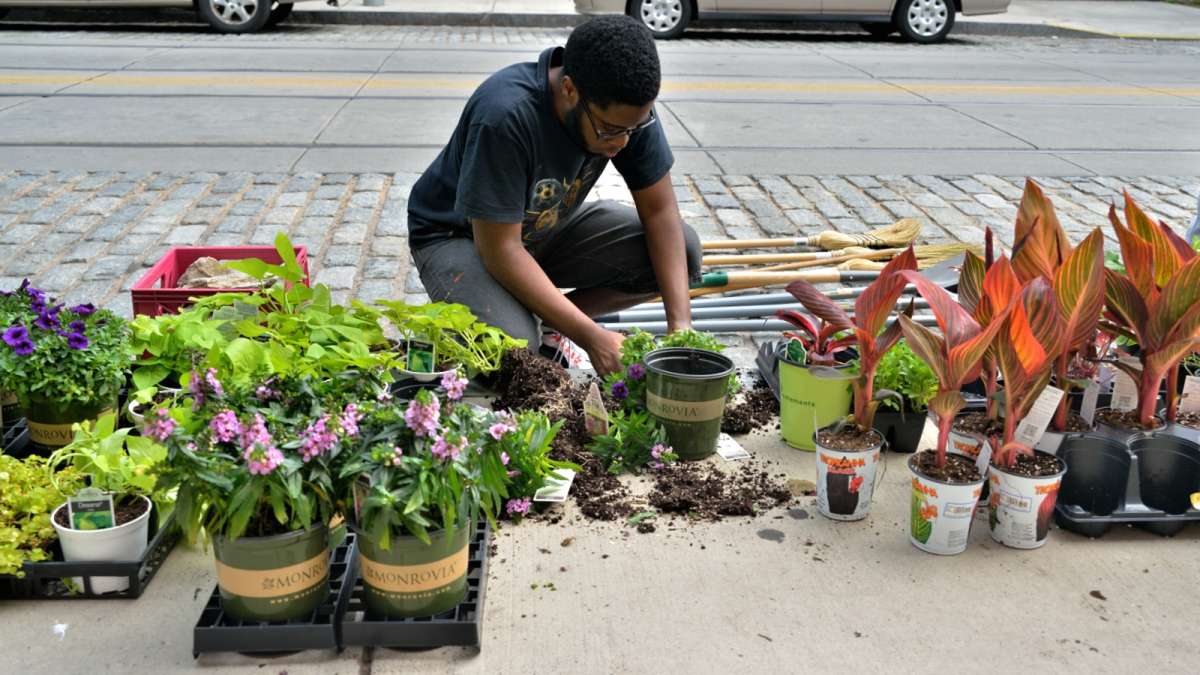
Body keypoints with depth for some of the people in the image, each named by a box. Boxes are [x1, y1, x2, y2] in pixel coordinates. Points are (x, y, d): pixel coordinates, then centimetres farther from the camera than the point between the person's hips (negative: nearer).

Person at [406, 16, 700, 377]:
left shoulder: (628, 107, -19)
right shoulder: (505, 115, -36)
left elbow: (660, 210, -12)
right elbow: (500, 247, -33)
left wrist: (680, 323, -24)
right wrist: (591, 336, -35)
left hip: (550, 228, 6)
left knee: (685, 251, -13)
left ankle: (544, 320, -1)